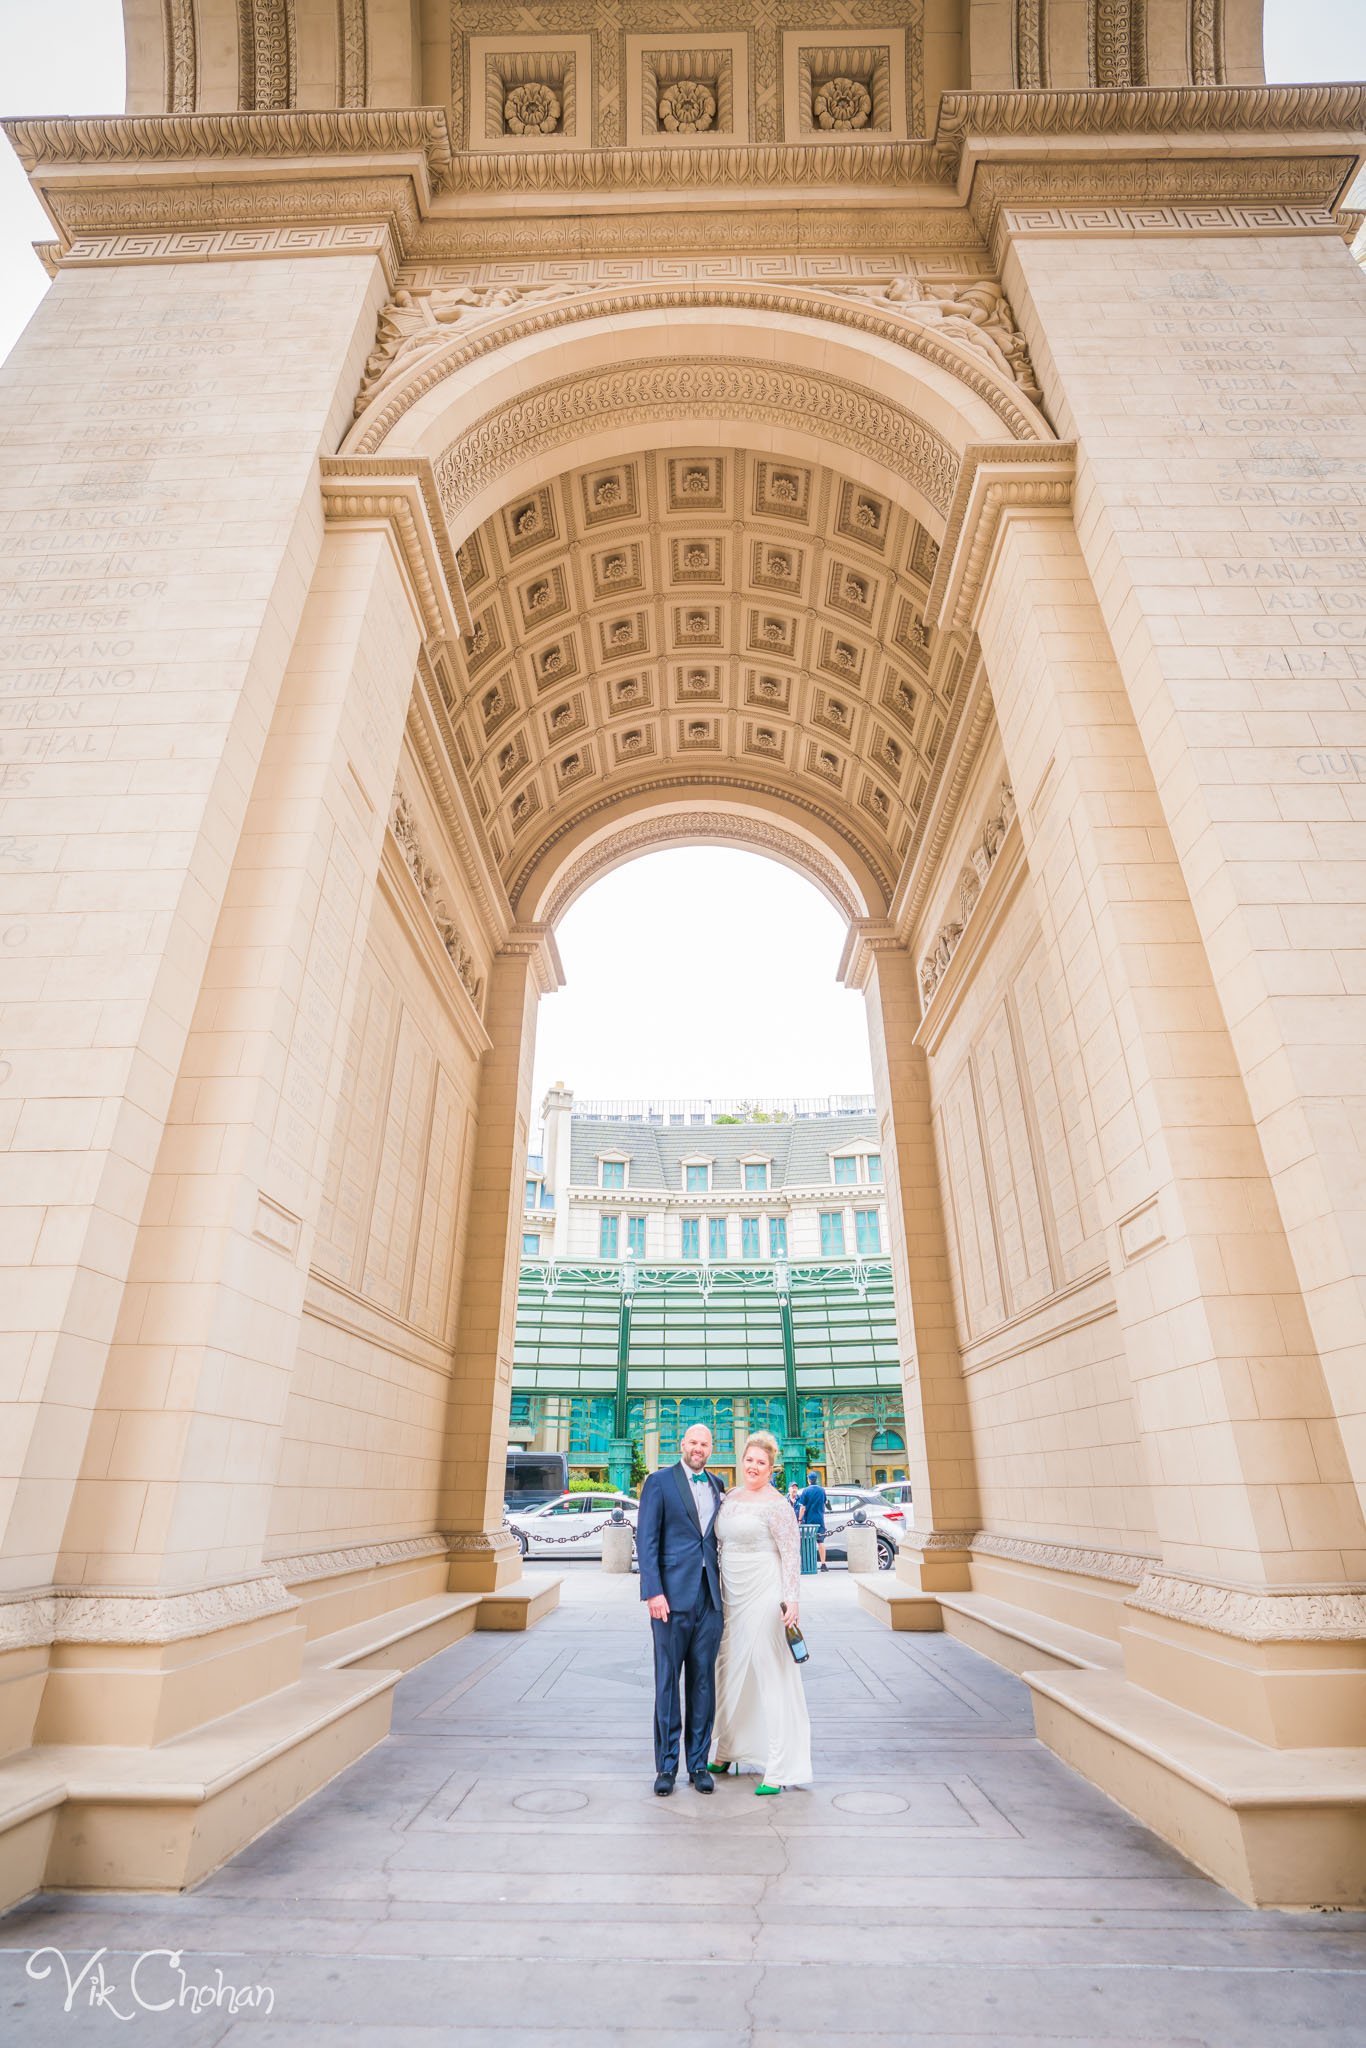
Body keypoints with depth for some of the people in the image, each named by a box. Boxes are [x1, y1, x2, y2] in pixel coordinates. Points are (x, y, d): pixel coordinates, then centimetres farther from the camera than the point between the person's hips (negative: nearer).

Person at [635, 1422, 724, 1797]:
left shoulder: (716, 1487, 11)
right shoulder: (659, 1481, -4)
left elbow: (717, 1539, 16)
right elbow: (646, 1539, -8)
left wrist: (724, 1591, 9)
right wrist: (654, 1592, -15)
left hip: (709, 1597, 4)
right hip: (672, 1596, -4)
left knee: (703, 1682, 10)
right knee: (667, 1681, 4)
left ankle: (698, 1763, 23)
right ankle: (666, 1766, 18)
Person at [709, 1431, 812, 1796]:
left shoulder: (776, 1504, -11)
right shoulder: (729, 1497, 8)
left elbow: (791, 1554, -12)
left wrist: (790, 1598, -18)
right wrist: (716, 1591, 19)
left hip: (763, 1595, -7)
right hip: (732, 1594, 7)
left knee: (771, 1674, -1)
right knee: (730, 1670, 17)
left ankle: (779, 1769, 9)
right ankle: (727, 1753, 33)